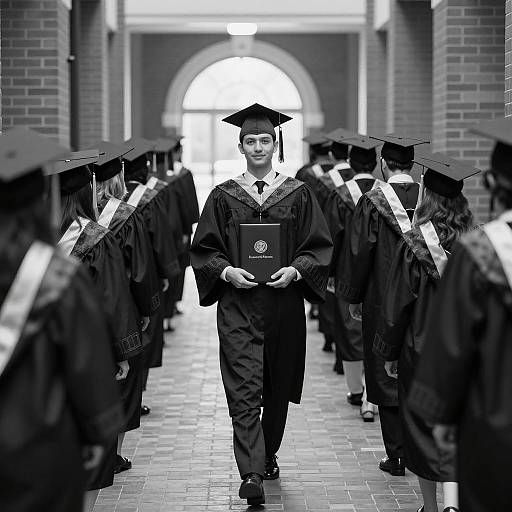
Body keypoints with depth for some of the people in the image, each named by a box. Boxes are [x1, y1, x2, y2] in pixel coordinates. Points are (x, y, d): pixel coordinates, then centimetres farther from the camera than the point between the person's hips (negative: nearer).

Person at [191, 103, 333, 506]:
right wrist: (227, 271, -14)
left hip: (283, 304, 2)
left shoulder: (298, 194, 4)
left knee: (278, 388, 14)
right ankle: (252, 476, -16)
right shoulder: (223, 197, 4)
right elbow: (204, 250, 5)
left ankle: (268, 456, 35)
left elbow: (319, 246, 3)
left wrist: (295, 270, -14)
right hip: (237, 305, -1)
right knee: (244, 391, -11)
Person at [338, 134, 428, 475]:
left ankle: (397, 456, 7)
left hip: (383, 301, -3)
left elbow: (358, 254, -8)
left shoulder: (373, 202, -11)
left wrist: (353, 297, 4)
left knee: (387, 378, 6)